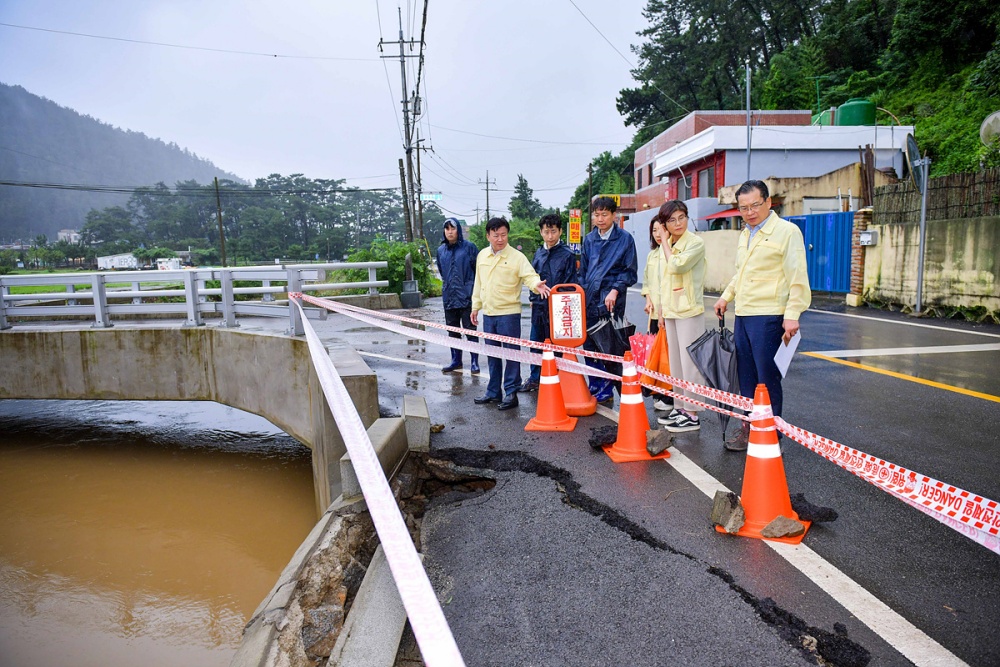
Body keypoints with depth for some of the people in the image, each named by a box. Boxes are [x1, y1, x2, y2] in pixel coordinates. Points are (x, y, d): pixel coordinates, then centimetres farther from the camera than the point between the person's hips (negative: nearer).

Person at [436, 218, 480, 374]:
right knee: (452, 331, 11)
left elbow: (478, 268, -1)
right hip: (448, 296, 5)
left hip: (467, 296, -5)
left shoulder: (469, 247, -4)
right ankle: (456, 361, 22)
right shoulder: (441, 250, 10)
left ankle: (475, 362, 7)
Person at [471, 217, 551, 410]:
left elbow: (529, 275, -17)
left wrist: (536, 284, -39)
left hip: (509, 313, -5)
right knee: (492, 354, 15)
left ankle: (511, 393, 10)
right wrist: (476, 306, 17)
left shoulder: (517, 256, -7)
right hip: (488, 313, 6)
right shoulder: (482, 255, 9)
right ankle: (493, 391, 27)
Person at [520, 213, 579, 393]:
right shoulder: (539, 253, 11)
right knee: (536, 342, 13)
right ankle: (534, 378, 26)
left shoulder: (567, 255, -6)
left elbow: (571, 284, -6)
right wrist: (533, 298, 12)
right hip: (539, 306, 6)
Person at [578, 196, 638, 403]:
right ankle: (595, 385, 21)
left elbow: (629, 272, -3)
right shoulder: (589, 239, 12)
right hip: (590, 299, 5)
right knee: (589, 343, 7)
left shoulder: (625, 239, -2)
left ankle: (607, 388, 14)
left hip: (611, 299, -5)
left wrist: (615, 290, -14)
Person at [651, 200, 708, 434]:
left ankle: (692, 414, 3)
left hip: (689, 311, -8)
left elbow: (676, 266, -25)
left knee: (690, 363, -4)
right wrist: (661, 311, 16)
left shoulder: (696, 243, -9)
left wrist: (665, 243, -11)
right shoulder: (665, 246, 12)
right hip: (671, 310, 8)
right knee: (675, 363, 12)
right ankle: (681, 407, 23)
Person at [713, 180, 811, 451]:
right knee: (746, 378, 12)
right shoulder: (744, 235, 17)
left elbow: (797, 277, -11)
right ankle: (748, 430, 23)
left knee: (768, 380, -2)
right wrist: (726, 296, 19)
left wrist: (792, 314, -18)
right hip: (742, 316, 8)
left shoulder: (786, 231, -7)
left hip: (769, 317, -7)